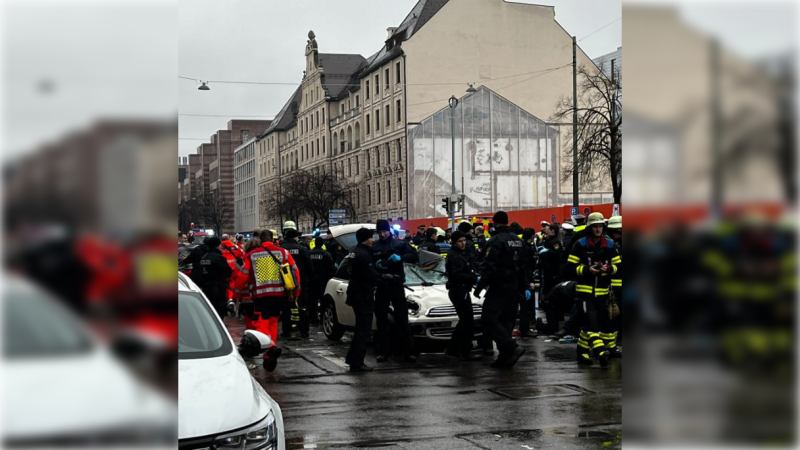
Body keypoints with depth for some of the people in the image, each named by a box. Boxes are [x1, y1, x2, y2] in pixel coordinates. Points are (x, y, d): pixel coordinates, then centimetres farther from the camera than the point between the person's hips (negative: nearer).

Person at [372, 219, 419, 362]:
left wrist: (400, 258, -19)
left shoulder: (399, 244, 5)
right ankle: (383, 351, 9)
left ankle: (407, 351, -1)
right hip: (381, 286, 2)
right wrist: (375, 265, -9)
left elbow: (414, 257, -2)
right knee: (381, 320, 4)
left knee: (402, 319, -3)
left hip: (396, 285, -2)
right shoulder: (374, 247, 9)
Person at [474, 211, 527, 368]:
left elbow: (489, 267, -20)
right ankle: (505, 356, 11)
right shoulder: (518, 240, 13)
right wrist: (522, 287, 19)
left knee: (489, 320, -8)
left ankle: (512, 348, -19)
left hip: (499, 286, -8)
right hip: (514, 288, 8)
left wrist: (480, 286, -14)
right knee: (506, 320, 12)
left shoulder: (496, 240, -13)